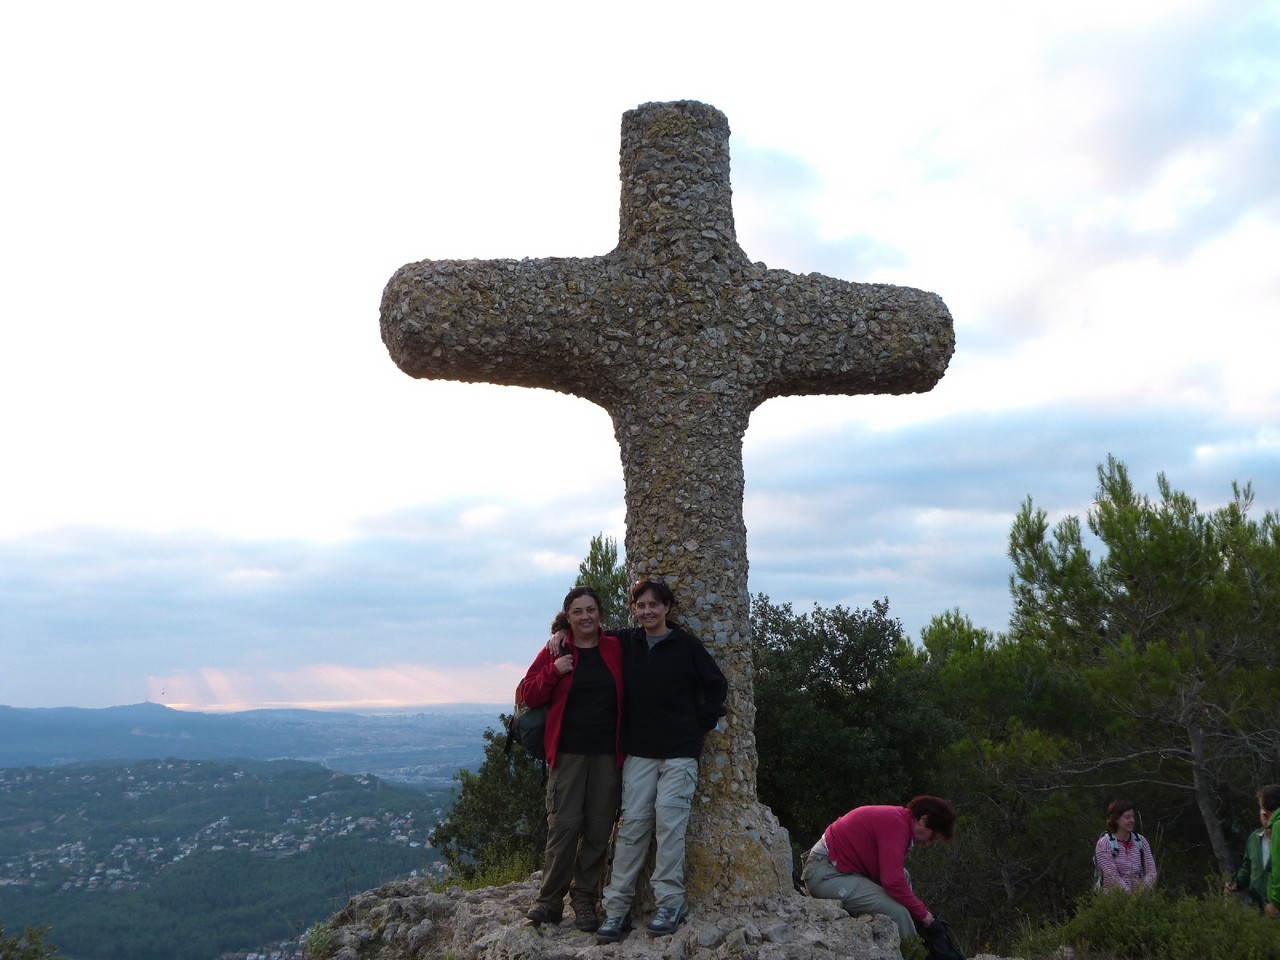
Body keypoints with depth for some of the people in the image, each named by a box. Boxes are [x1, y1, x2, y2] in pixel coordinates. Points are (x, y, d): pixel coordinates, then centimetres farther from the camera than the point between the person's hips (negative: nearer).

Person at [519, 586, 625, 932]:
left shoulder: (615, 650, 5)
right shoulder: (555, 651, 3)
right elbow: (529, 695, 4)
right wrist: (554, 672, -12)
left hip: (608, 753, 1)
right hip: (567, 751, -1)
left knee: (598, 829, 5)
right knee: (564, 825, -6)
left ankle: (584, 900, 18)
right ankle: (549, 901, 8)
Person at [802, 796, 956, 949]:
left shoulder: (896, 818, 11)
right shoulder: (896, 823, -19)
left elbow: (894, 874, 18)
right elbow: (893, 882, -24)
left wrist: (919, 908, 14)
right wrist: (922, 913, -9)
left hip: (835, 866, 11)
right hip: (825, 874, -11)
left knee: (903, 876, 16)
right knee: (897, 913, -19)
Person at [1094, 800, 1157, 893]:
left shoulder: (1141, 840, 11)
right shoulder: (1104, 843, -4)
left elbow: (1151, 871, 4)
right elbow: (1112, 877, -11)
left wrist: (1141, 891, -12)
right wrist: (1130, 894, -21)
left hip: (1139, 895, 4)